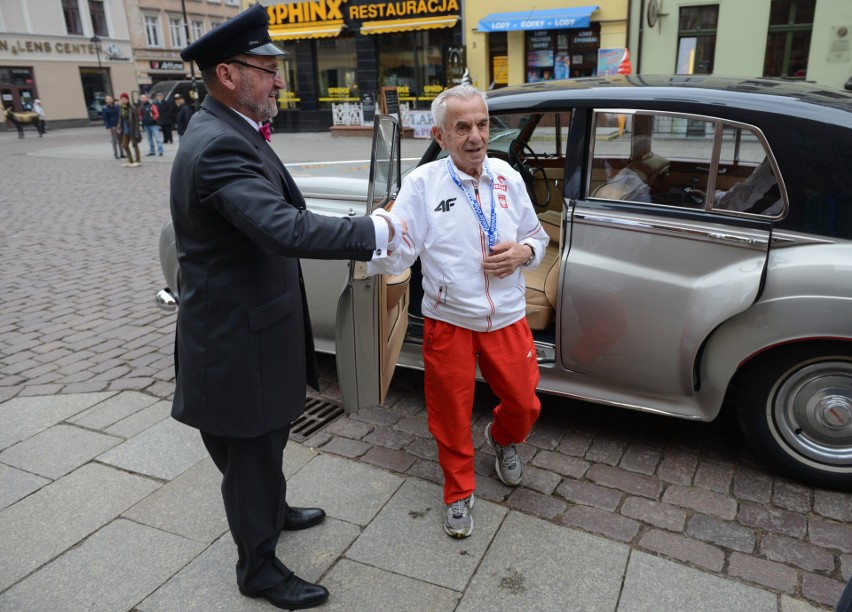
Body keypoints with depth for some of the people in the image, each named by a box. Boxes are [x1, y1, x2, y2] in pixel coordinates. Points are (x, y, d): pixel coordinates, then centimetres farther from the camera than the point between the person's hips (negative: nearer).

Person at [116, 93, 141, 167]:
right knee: (125, 145, 11)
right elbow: (120, 119, 12)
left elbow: (136, 120, -15)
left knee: (134, 144, 2)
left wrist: (136, 131, -18)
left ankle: (138, 161, 12)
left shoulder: (132, 108, -14)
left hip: (132, 130, -7)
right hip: (125, 130, 7)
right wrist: (119, 128, 7)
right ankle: (130, 161, 21)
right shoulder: (121, 108, 5)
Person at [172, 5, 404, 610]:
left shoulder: (226, 131, 7)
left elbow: (275, 216, 13)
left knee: (267, 438, 28)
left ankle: (272, 510, 52)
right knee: (249, 451, 9)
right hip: (238, 337, -10)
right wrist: (374, 231, -29)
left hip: (251, 321, 10)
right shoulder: (220, 146, -27)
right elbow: (285, 229, -38)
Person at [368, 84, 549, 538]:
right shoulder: (422, 184, -10)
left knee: (524, 404, 13)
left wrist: (523, 252, -10)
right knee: (451, 416, 9)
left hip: (508, 319, 3)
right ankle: (459, 493, 34)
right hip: (448, 323, -3)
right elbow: (396, 256, -17)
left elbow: (537, 236, 12)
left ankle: (502, 440, 49)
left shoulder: (508, 178, 1)